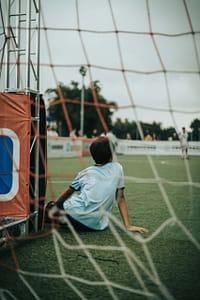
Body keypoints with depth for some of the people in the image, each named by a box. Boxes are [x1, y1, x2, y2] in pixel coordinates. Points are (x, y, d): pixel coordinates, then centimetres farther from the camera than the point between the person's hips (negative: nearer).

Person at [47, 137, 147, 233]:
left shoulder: (85, 172, 13)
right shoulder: (117, 168, 12)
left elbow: (68, 192, 25)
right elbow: (120, 198, 10)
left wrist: (54, 206, 41)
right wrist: (128, 226, 11)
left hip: (76, 216, -1)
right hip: (97, 226, 1)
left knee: (51, 205, 25)